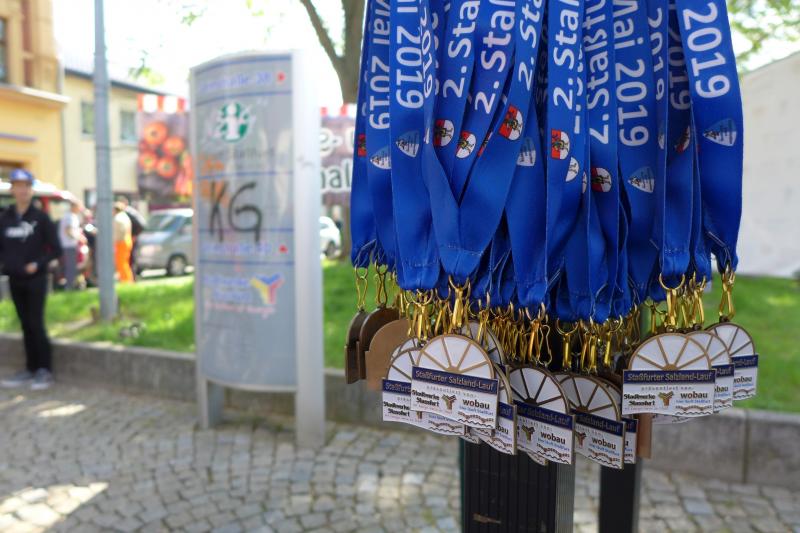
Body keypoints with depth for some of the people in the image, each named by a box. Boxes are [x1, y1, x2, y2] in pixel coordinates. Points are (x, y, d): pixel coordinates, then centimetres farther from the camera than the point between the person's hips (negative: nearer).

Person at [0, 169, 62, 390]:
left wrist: (37, 264, -15)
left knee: (36, 323, -7)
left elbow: (56, 249, -5)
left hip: (36, 279, -4)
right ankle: (30, 369, 17)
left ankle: (45, 370, 2)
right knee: (25, 325, 9)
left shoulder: (41, 217, -4)